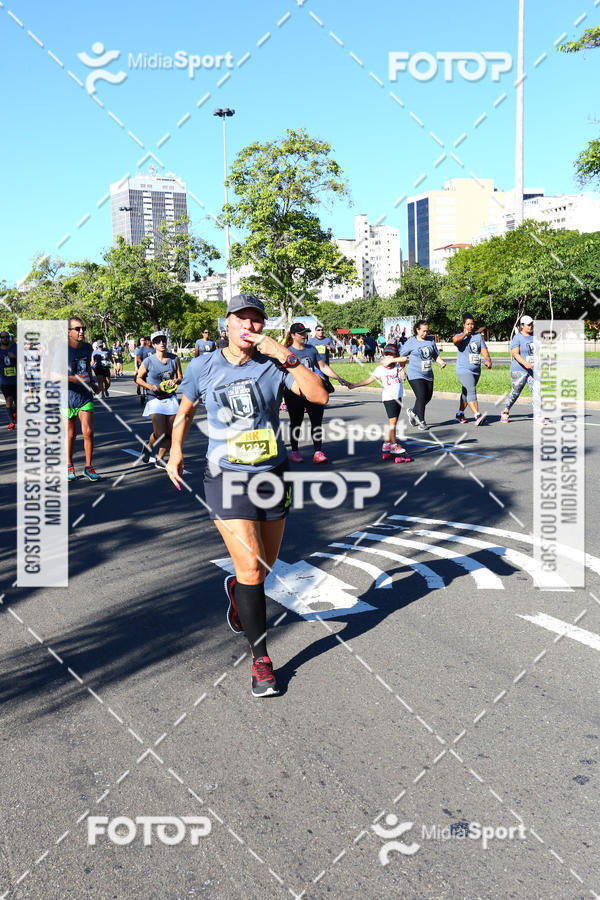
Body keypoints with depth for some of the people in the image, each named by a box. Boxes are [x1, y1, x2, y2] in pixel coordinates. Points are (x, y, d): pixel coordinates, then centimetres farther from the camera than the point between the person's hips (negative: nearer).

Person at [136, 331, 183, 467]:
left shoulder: (174, 359, 3)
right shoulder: (148, 361, -7)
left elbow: (181, 378, 11)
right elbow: (138, 378, 3)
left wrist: (176, 381, -12)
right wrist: (151, 387, -13)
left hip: (171, 399, 4)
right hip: (155, 399, -4)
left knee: (171, 434, 2)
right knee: (160, 434, -13)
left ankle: (159, 459, 22)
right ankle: (148, 447, 21)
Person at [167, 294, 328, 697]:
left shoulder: (275, 363, -5)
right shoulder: (203, 367, -1)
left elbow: (320, 396, -18)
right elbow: (186, 409, 15)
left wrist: (286, 356, -24)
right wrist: (176, 449, 3)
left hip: (273, 475, 2)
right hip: (227, 479, -2)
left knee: (264, 565, 14)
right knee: (251, 566, -11)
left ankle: (236, 588, 52)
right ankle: (261, 658, 5)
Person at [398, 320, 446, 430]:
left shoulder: (431, 342, 11)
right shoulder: (411, 342, -3)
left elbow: (436, 355, 18)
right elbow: (403, 357, 2)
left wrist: (442, 362, 0)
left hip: (428, 375, 6)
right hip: (415, 375, -6)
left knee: (428, 396, 7)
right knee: (421, 396, -14)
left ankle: (413, 412, 31)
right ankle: (421, 421, -1)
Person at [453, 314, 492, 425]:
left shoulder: (478, 336, 12)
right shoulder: (460, 337, -5)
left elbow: (484, 350, 3)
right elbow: (455, 340, -30)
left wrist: (488, 360, -16)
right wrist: (465, 334, -13)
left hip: (476, 370, 6)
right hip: (463, 370, -6)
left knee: (466, 392, 17)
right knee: (471, 391, -20)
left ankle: (460, 414, 33)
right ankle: (477, 416, -30)